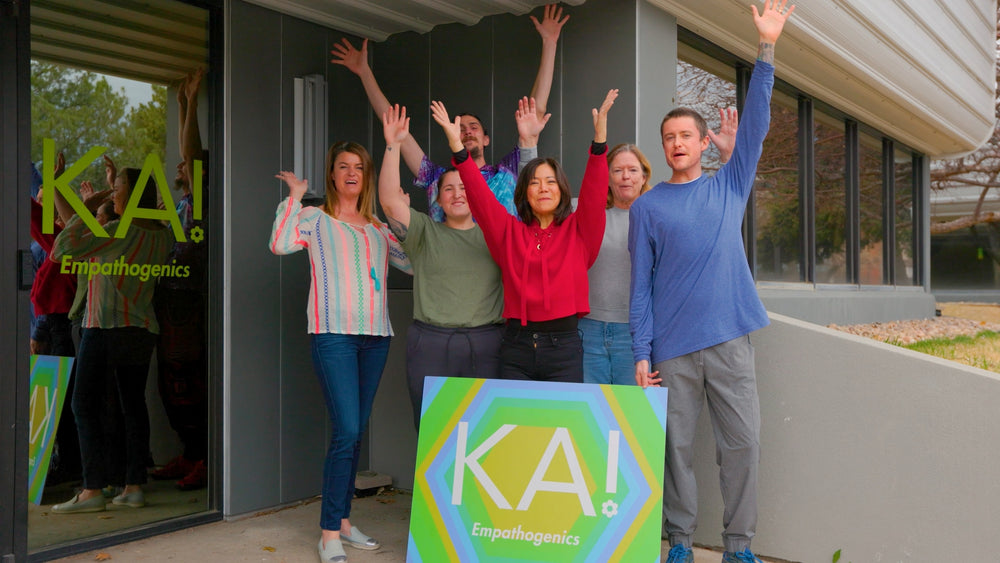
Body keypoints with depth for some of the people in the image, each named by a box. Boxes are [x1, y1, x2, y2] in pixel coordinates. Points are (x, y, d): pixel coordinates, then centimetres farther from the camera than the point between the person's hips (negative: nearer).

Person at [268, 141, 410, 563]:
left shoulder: (378, 227, 19)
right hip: (334, 335, -5)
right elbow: (280, 244, -12)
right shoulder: (315, 218, 6)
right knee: (346, 432, -13)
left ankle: (343, 520, 22)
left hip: (375, 337, 5)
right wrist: (294, 196, -5)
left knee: (355, 432, 10)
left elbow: (414, 262, 15)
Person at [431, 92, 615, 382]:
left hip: (563, 347, -1)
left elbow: (594, 193, -6)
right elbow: (480, 195, 1)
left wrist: (600, 137, -19)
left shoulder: (578, 230, 7)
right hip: (516, 347, 1)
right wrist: (457, 146, -9)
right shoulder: (510, 231, 10)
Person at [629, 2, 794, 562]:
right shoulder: (647, 207, 6)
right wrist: (641, 351, -4)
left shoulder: (730, 186, 12)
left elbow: (755, 124, 2)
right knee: (676, 446, 4)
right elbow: (641, 284, 2)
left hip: (730, 338, 1)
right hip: (673, 347, -1)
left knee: (744, 442, 2)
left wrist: (767, 46, -4)